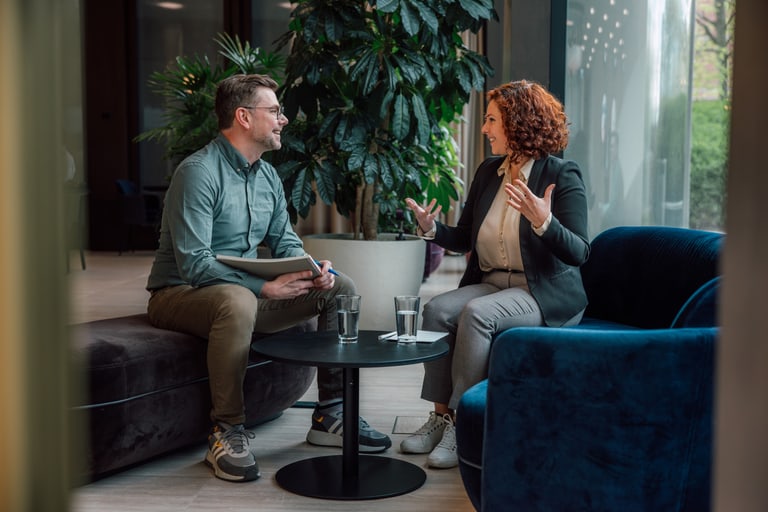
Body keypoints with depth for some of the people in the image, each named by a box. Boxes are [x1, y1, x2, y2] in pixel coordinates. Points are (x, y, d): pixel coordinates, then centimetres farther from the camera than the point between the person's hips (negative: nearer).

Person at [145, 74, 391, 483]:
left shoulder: (267, 175, 9)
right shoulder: (198, 172, -19)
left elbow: (285, 242, 13)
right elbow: (193, 264, -26)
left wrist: (313, 269, -10)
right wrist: (265, 288, -30)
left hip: (245, 288, 9)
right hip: (180, 294, -9)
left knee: (340, 288, 1)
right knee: (238, 302, -43)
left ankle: (330, 415, 5)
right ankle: (227, 433, -27)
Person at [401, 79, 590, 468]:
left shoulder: (562, 176, -10)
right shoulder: (488, 172, 10)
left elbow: (579, 253, -17)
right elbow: (464, 239, 15)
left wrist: (544, 222, -34)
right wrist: (432, 229, -4)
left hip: (546, 294, -6)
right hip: (490, 283, 6)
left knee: (477, 314, -31)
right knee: (437, 309, -19)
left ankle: (463, 421, -20)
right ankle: (440, 415, -13)